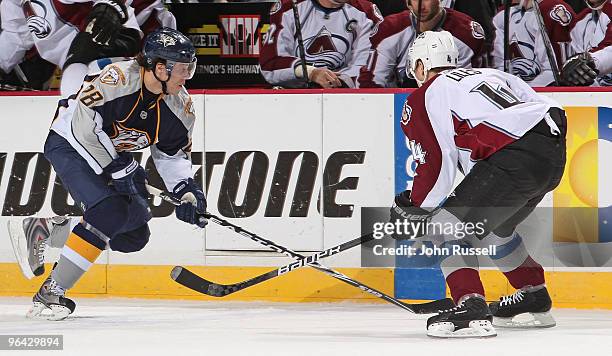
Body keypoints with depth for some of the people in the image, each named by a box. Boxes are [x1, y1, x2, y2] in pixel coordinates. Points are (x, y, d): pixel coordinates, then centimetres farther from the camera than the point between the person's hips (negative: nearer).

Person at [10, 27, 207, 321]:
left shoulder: (179, 104, -8)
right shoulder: (118, 79, -31)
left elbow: (172, 153, 5)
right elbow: (85, 127, -31)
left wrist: (188, 191, -8)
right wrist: (117, 170, -29)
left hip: (115, 153, 8)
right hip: (71, 144, -8)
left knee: (134, 236, 1)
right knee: (110, 211, -28)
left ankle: (48, 230, 18)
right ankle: (50, 292, -24)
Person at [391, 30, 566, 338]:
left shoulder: (424, 97, 9)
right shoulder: (489, 74, 31)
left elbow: (436, 166, -1)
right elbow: (548, 107, 25)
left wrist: (411, 209, 15)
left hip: (515, 159, -8)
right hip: (555, 152, 8)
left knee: (446, 226, 0)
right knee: (492, 227, 30)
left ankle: (471, 310, -15)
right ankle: (535, 300, 40)